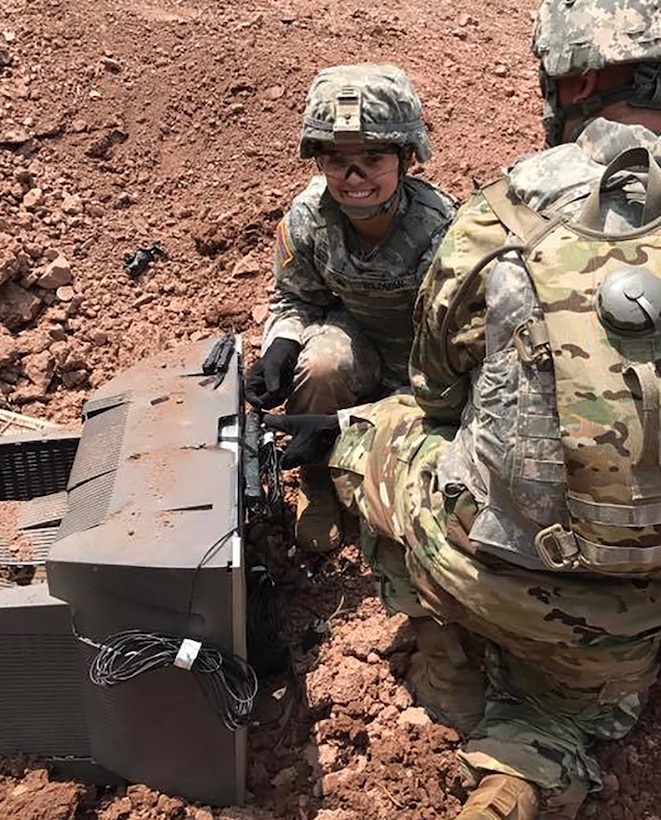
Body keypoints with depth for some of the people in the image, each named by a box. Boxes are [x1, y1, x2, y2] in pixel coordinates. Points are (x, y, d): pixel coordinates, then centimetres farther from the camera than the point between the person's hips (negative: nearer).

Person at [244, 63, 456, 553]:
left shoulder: (439, 230, -32)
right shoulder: (308, 217, -20)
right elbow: (295, 299, -2)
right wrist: (279, 350, -25)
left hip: (419, 369, -2)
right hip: (354, 336, 2)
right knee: (319, 363, -34)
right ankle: (318, 482, -6)